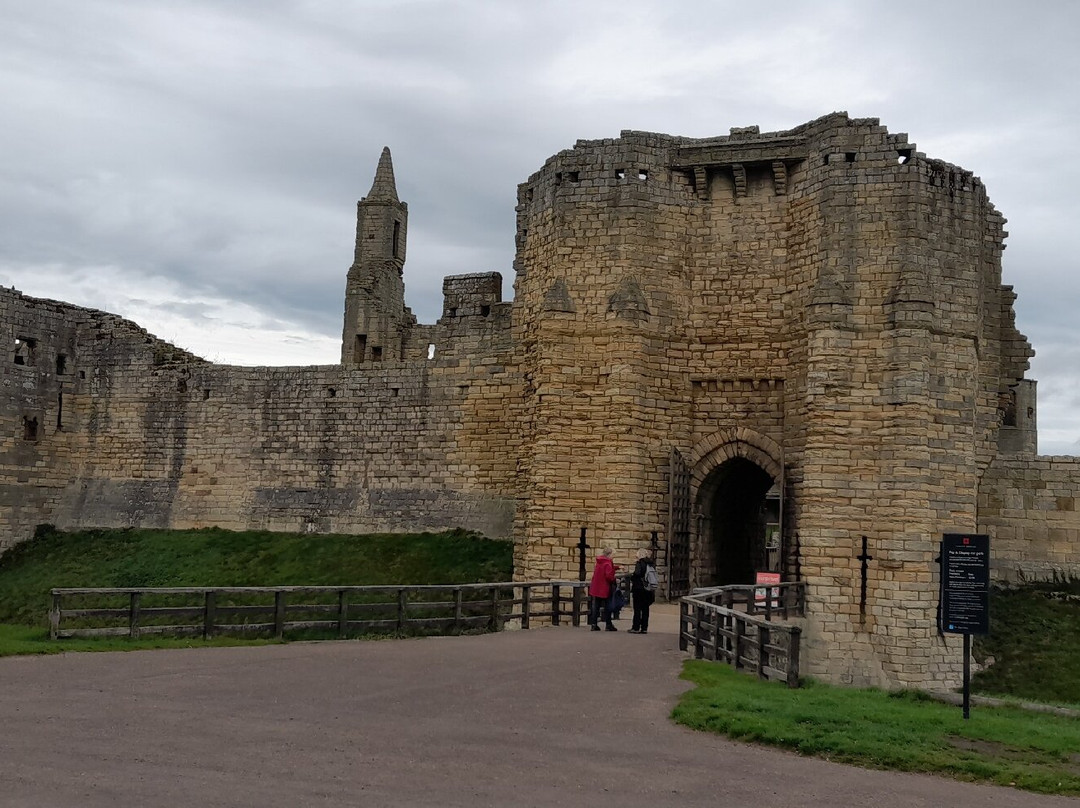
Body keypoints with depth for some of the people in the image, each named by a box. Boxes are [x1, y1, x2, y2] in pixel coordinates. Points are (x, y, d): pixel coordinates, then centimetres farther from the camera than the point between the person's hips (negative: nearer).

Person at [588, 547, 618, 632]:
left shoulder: (599, 562, 9)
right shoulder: (608, 563, -17)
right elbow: (609, 576, -24)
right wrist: (614, 580, -6)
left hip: (596, 588, 7)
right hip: (605, 589, -7)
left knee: (596, 606, 10)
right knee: (607, 607, 3)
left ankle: (594, 624, 8)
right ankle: (609, 625, 8)